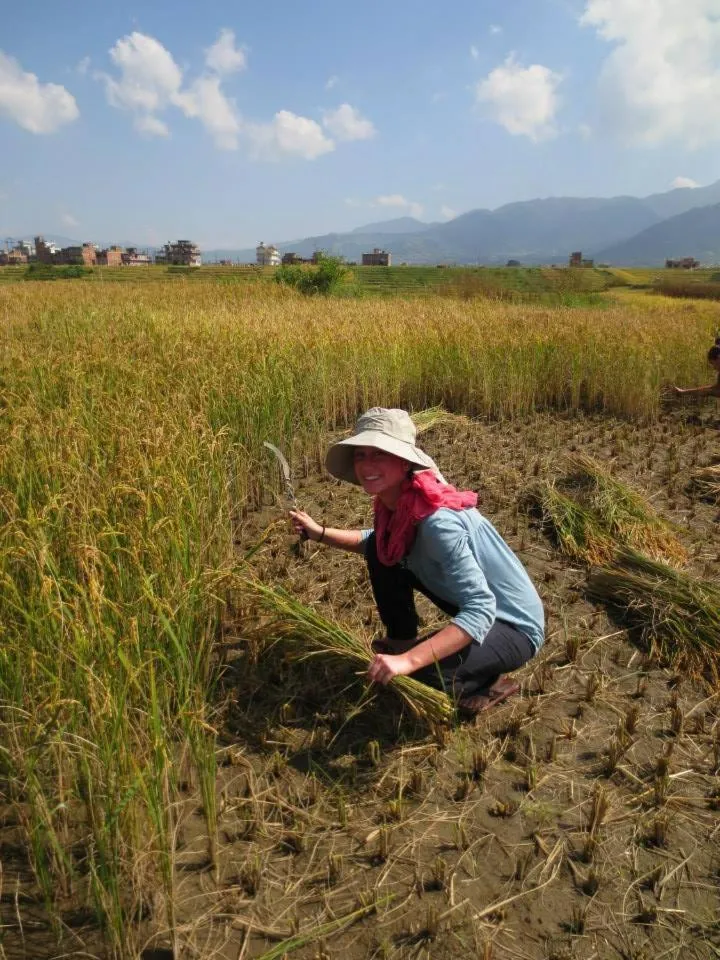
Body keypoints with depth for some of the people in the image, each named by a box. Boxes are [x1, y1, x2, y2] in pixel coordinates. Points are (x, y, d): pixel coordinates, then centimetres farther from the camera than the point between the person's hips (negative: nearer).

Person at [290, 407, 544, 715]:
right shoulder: (394, 502, -8)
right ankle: (402, 641, 17)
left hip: (515, 627, -8)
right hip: (477, 605, 8)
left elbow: (480, 611, -37)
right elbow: (376, 543, 15)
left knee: (417, 672, -29)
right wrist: (321, 533, 3)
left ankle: (488, 682, 2)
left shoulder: (437, 521, -34)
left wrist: (409, 661, -43)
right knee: (382, 551, -1)